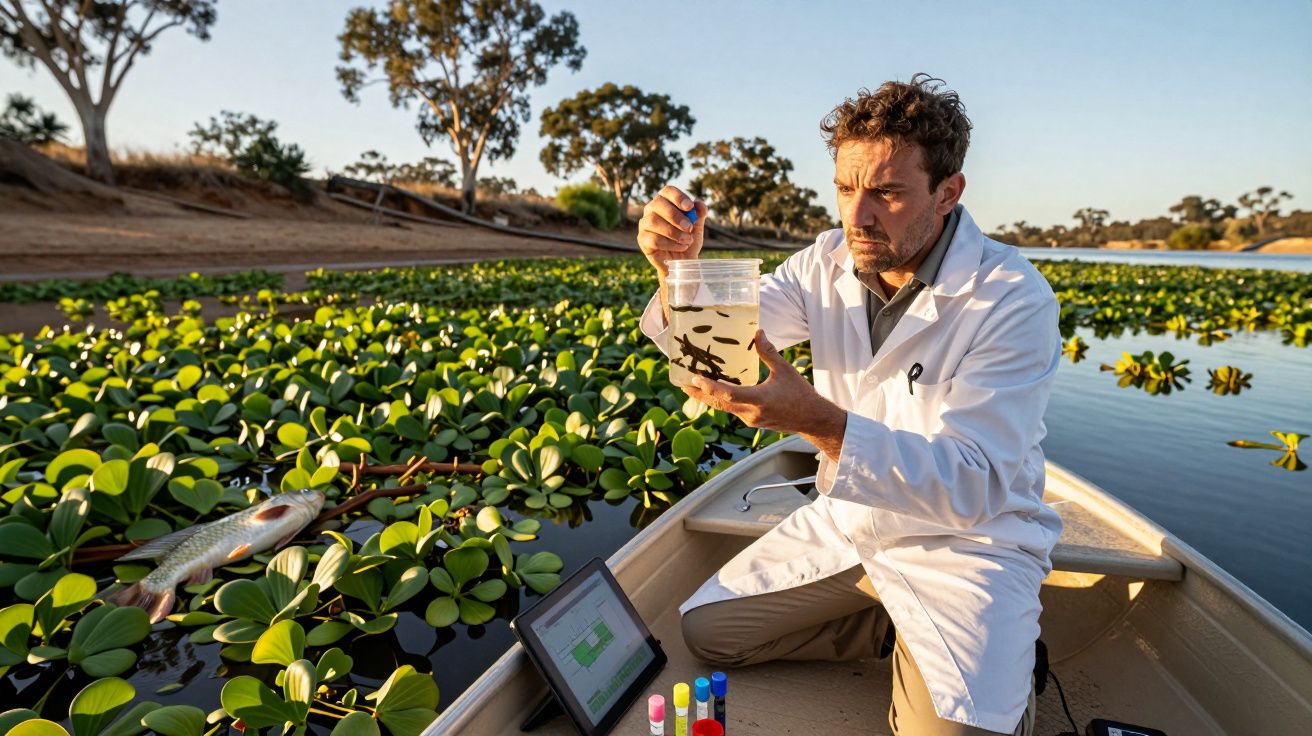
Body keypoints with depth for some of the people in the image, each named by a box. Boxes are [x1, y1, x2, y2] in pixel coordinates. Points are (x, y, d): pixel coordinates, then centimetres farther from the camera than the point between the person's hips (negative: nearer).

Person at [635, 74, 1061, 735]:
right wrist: (679, 268, -30)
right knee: (705, 631, 4)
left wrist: (819, 421, -45)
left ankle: (999, 659, 12)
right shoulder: (831, 262, -6)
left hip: (966, 543, -4)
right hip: (846, 524, 5)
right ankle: (897, 630, 13)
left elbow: (972, 488, -29)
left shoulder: (1013, 300, -22)